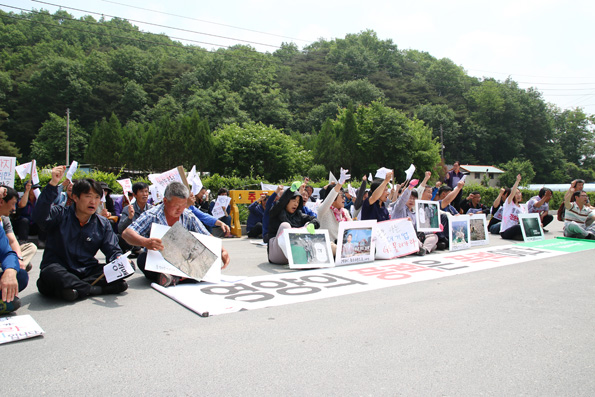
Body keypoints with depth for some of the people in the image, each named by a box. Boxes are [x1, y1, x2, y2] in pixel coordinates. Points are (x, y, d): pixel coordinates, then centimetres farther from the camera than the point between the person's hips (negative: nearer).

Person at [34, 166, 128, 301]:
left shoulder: (103, 224, 10)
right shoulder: (60, 215, -1)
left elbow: (112, 250, 4)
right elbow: (40, 216, -23)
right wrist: (53, 184, -30)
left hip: (87, 272, 4)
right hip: (59, 268, -3)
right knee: (51, 273, -40)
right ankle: (92, 289, -19)